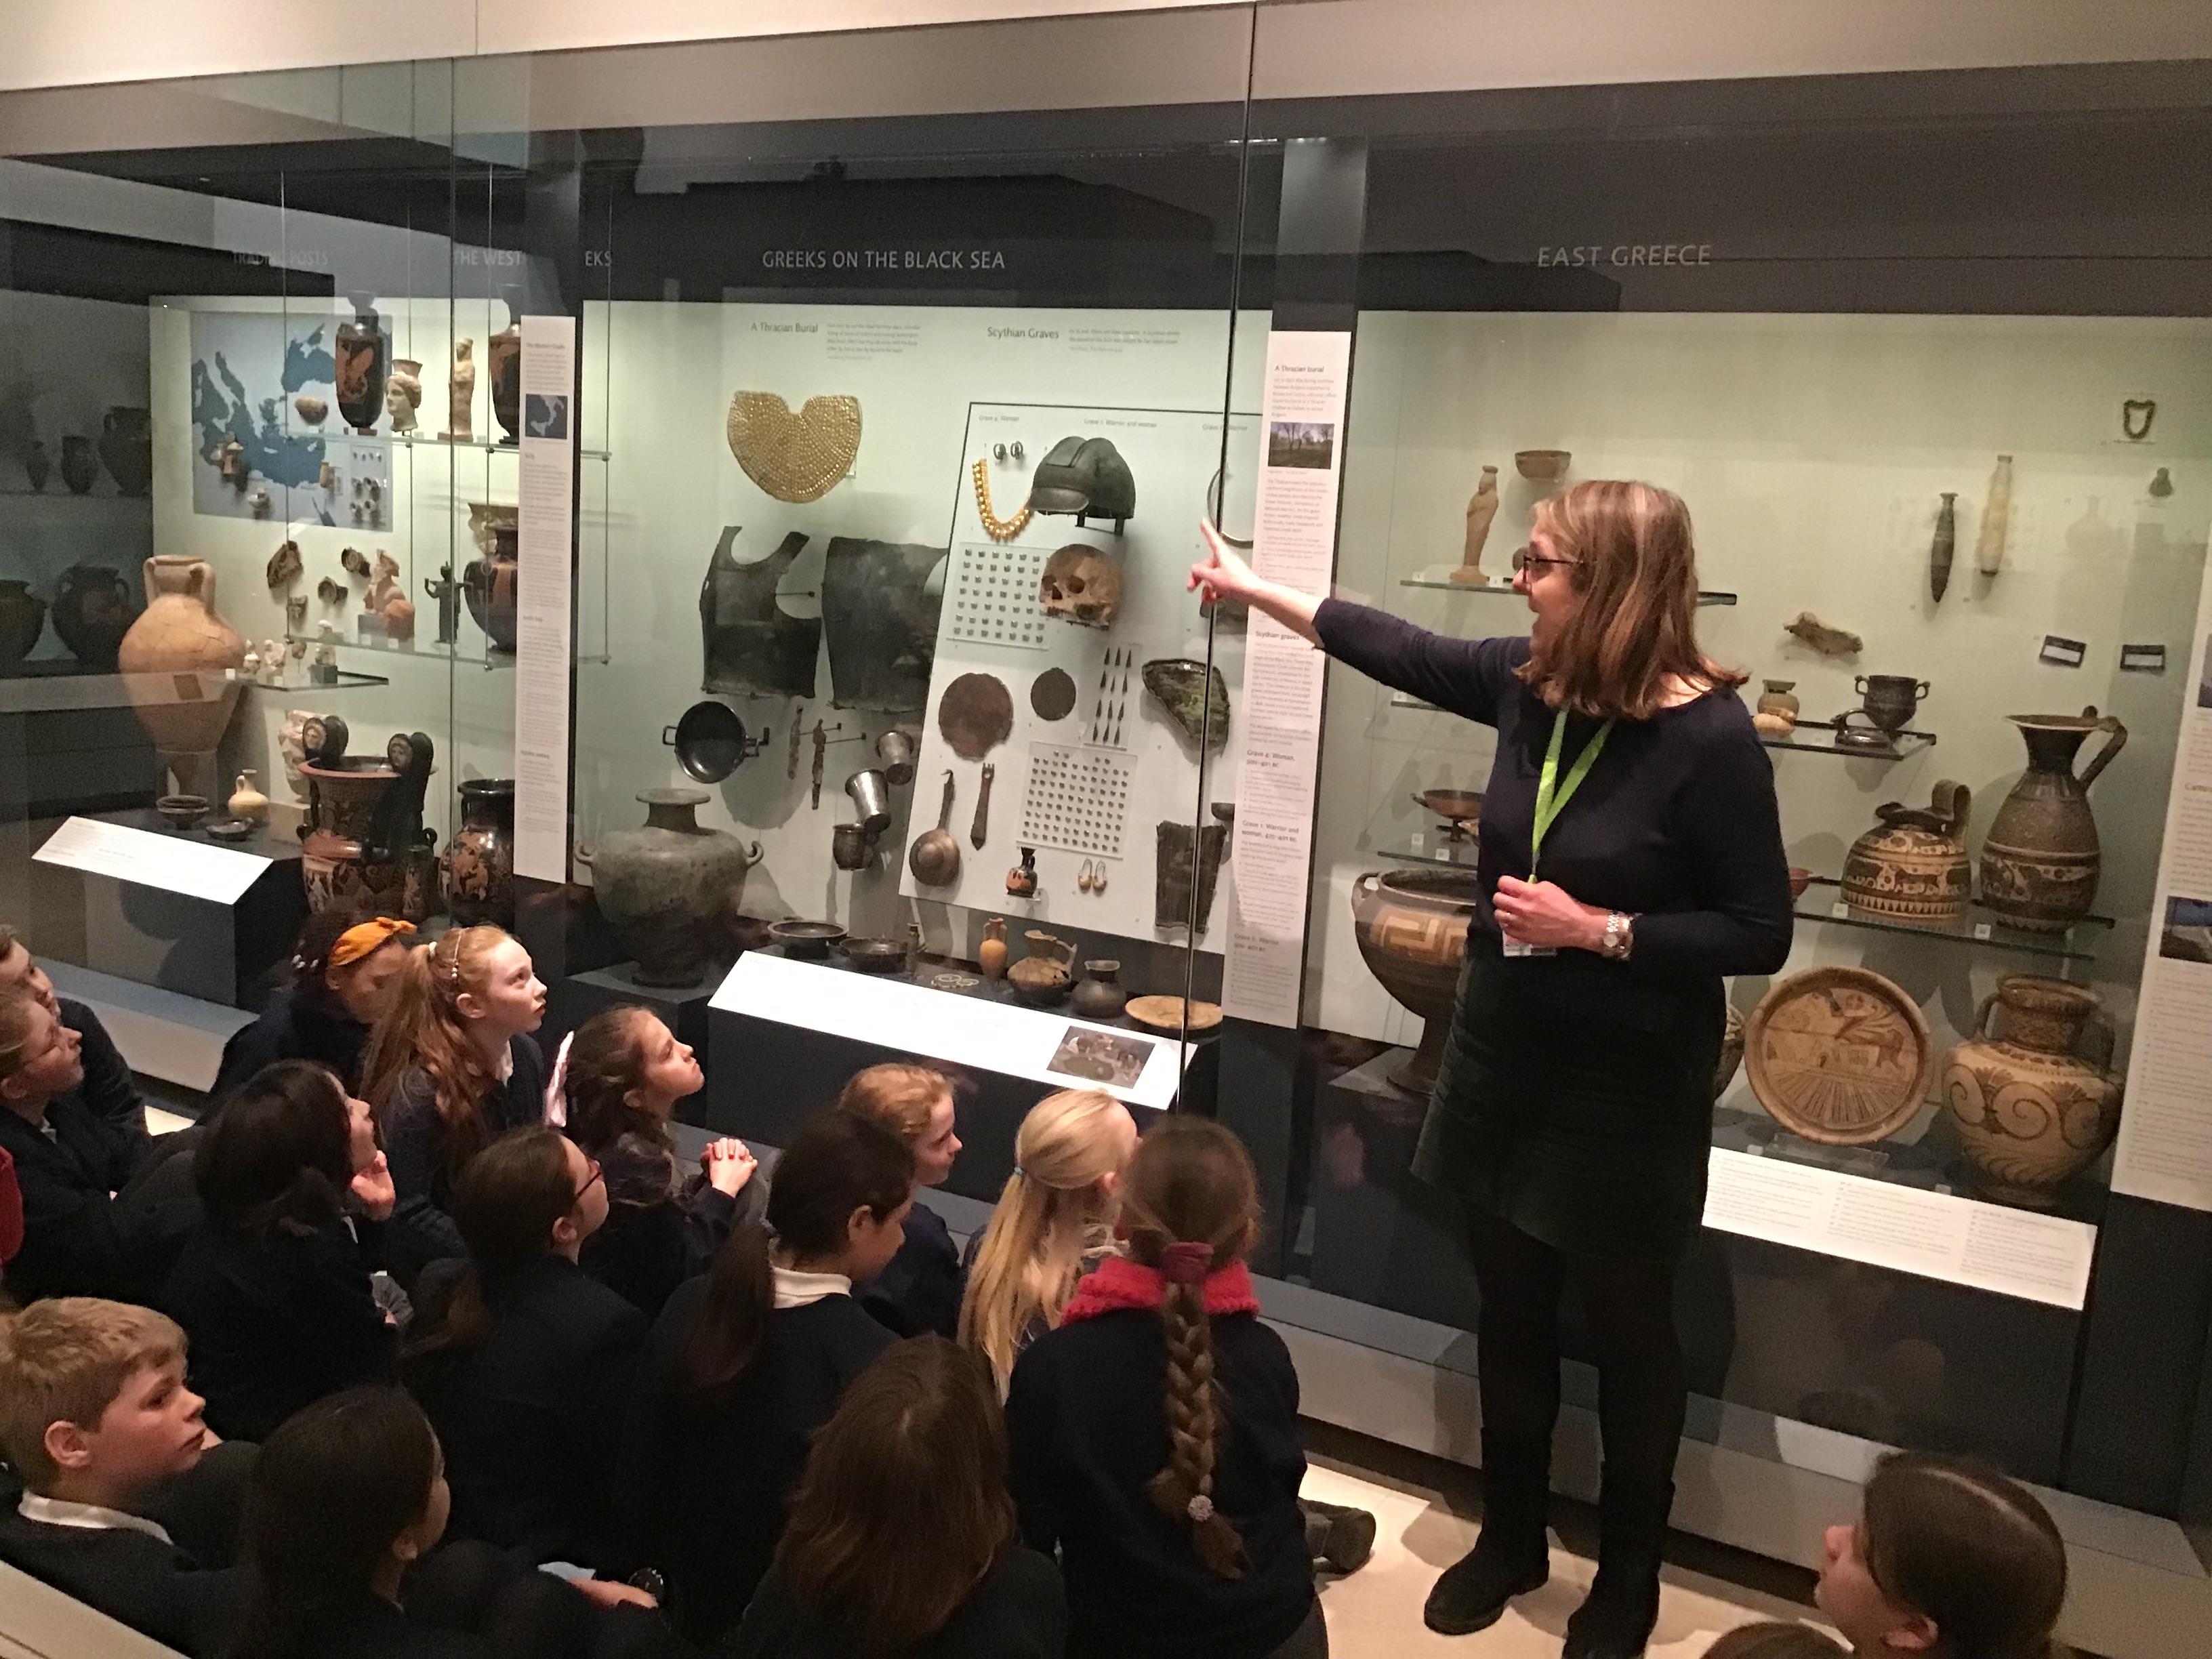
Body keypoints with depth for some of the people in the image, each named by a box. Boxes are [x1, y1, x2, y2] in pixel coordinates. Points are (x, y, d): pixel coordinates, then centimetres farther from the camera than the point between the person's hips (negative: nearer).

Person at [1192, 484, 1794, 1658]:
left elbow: (1760, 936, -16)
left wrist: (1598, 929, -24)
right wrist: (1255, 590, 20)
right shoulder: (1530, 682, -4)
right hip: (1504, 1058, 6)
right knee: (1509, 1309, 18)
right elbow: (1405, 651, 12)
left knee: (1627, 1327, 13)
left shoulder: (1709, 738, -21)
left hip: (1630, 1089, -6)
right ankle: (1511, 1538, 40)